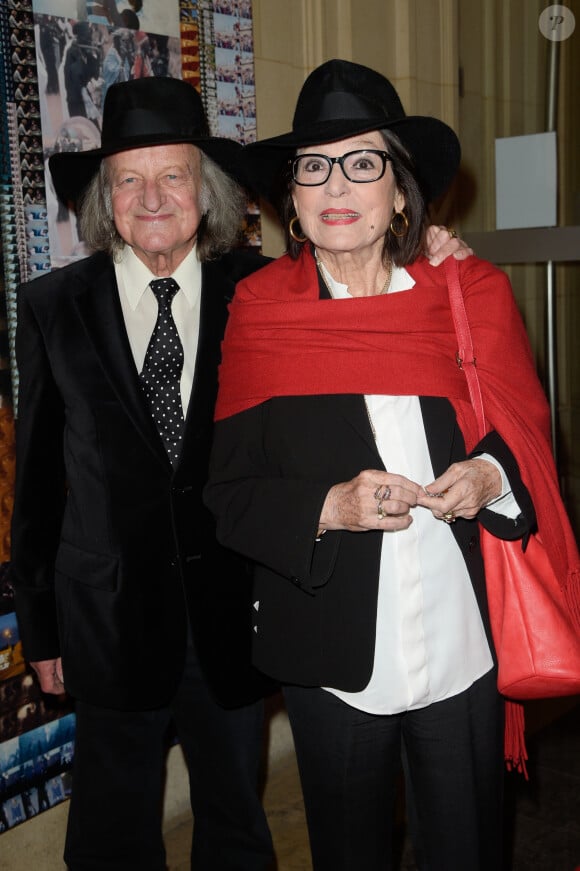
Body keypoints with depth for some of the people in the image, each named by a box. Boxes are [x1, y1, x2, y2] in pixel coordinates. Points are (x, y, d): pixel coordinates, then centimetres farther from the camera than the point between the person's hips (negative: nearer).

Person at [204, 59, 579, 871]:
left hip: (463, 651, 1)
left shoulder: (475, 294, 0)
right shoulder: (260, 312, -3)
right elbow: (228, 492, -4)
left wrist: (491, 476, -16)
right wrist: (329, 507, -21)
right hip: (331, 659, 0)